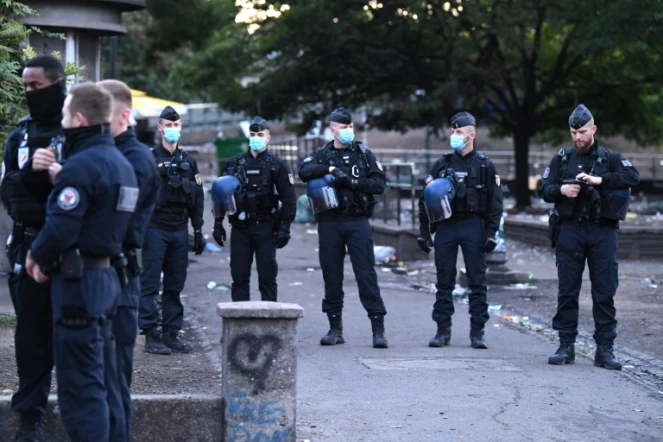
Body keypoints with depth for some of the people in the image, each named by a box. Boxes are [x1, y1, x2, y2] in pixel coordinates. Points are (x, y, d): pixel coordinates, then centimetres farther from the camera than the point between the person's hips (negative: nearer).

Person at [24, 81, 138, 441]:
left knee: (80, 388, -5)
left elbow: (60, 228, -22)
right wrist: (47, 260, 7)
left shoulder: (80, 165, -16)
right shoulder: (120, 162, 14)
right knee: (104, 383, 15)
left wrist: (39, 257, -1)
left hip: (79, 282, -9)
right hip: (107, 277, 9)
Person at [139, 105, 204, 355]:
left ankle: (171, 333, 15)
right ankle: (151, 335, -1)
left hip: (179, 230, 5)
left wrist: (198, 231, 12)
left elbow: (197, 199, 16)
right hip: (155, 229, -5)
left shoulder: (188, 161, 13)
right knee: (150, 284, -4)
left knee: (175, 285, 8)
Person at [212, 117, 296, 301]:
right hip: (240, 228, 3)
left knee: (267, 277, 0)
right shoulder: (235, 163, 9)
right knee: (239, 276, 5)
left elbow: (289, 198, -3)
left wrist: (284, 228, -9)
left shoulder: (277, 165, 1)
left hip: (265, 228, -3)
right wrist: (218, 223, 6)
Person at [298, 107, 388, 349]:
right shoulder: (322, 155, 10)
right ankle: (335, 328, 15)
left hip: (358, 222, -1)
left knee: (366, 272, -6)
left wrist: (352, 181, -12)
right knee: (331, 274, 5)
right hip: (330, 222, 2)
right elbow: (304, 172, -9)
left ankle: (378, 328, -5)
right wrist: (330, 170, -17)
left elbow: (379, 183, -1)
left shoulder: (364, 154, 9)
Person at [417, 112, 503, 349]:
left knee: (477, 281, -1)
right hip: (445, 225, 2)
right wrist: (424, 231, 4)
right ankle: (443, 330, 11)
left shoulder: (484, 165, 4)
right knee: (444, 282, 4)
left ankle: (477, 332, 5)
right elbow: (426, 199, 11)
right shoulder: (441, 165, 10)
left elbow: (495, 202, 1)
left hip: (473, 226, -2)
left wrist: (491, 233, -7)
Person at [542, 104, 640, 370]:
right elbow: (545, 191, 9)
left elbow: (633, 177, -10)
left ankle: (604, 349, 4)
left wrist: (599, 180, -21)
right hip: (570, 230, 1)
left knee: (605, 293, -1)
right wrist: (561, 190, -13)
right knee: (567, 291, 3)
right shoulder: (562, 159, 12)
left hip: (602, 231, -1)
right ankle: (566, 346, 10)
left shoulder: (610, 158, 7)